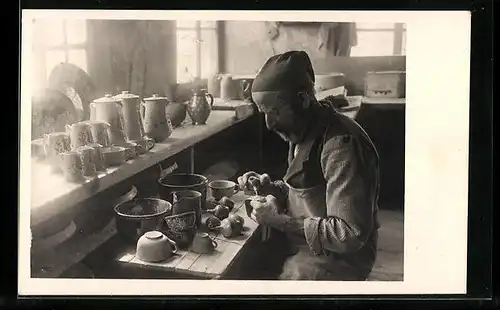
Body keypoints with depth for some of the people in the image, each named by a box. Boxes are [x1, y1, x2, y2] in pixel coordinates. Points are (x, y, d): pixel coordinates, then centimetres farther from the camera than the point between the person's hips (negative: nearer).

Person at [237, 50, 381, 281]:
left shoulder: (342, 144, -26)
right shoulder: (303, 132, 4)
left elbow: (350, 235, -28)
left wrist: (279, 220, -24)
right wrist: (270, 188, -2)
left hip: (333, 259, -8)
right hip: (300, 244, 8)